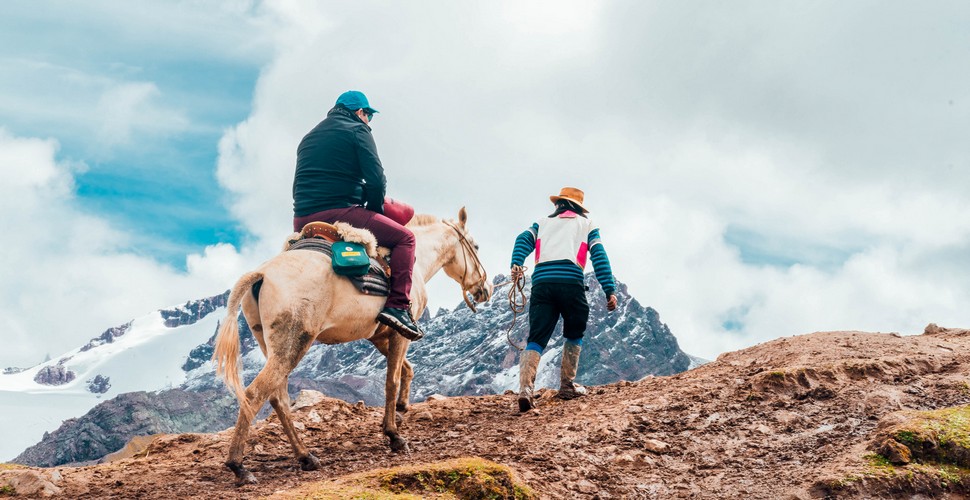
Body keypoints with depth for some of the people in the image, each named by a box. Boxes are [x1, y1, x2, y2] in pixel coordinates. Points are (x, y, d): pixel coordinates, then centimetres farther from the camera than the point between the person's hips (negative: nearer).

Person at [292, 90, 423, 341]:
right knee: (404, 237, 1)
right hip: (338, 213, -7)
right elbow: (376, 180, -7)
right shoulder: (357, 130, 3)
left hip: (301, 221, 8)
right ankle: (398, 305, -14)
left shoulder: (309, 137, 26)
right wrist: (375, 212, 10)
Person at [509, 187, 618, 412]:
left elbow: (523, 240, 7)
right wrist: (609, 290, 2)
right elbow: (599, 256, 8)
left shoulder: (542, 223, 28)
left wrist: (516, 264, -8)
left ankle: (525, 388, -21)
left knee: (536, 339, -1)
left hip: (541, 281, 2)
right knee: (574, 335, 21)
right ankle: (567, 386, 20)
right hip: (571, 281, -2)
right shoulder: (587, 224, 23)